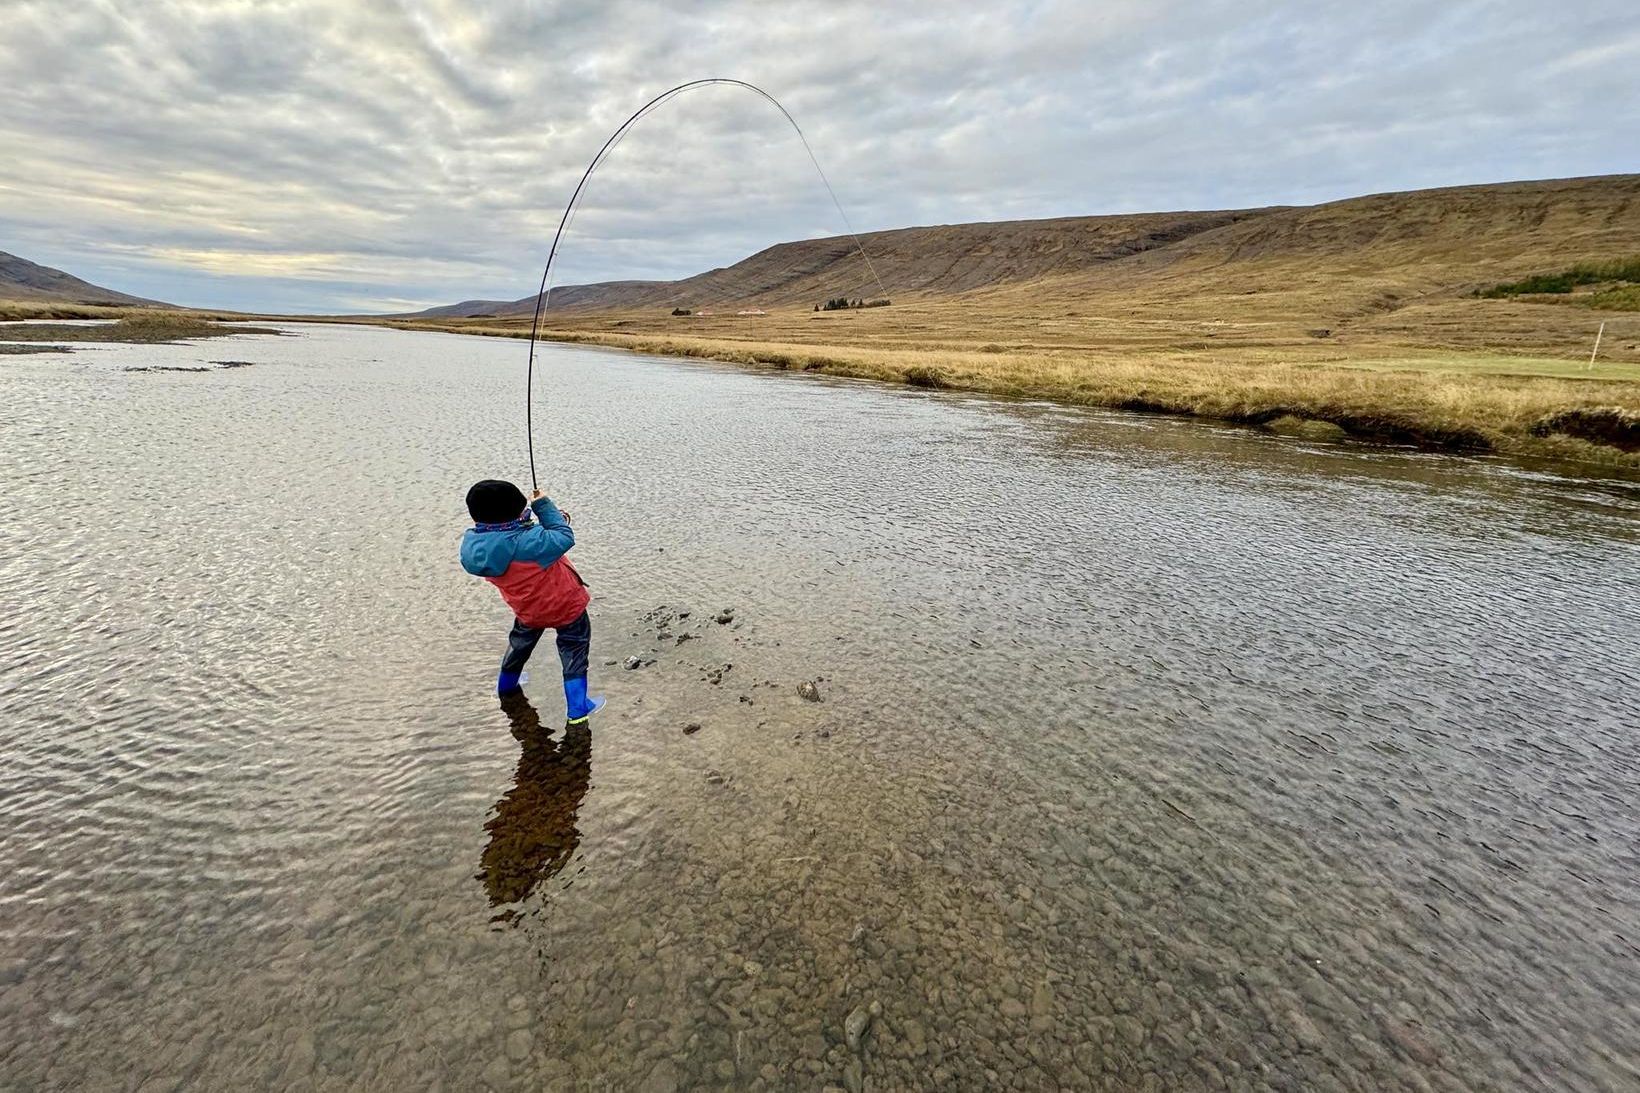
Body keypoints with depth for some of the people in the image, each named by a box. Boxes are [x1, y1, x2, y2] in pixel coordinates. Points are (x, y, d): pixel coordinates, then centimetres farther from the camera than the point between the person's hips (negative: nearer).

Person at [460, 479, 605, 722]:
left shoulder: (471, 544, -16)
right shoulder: (525, 542, -38)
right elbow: (565, 538, -26)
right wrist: (544, 506, -20)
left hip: (528, 609, 6)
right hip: (565, 605, -6)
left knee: (521, 641, 33)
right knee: (574, 649, 13)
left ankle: (506, 684, 56)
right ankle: (577, 708, 18)